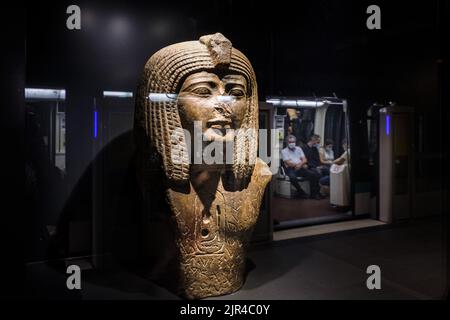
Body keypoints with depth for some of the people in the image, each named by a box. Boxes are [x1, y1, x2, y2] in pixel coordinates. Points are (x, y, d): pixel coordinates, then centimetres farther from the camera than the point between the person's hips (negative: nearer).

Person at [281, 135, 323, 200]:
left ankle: (313, 193, -11)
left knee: (313, 174, -20)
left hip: (300, 168, 4)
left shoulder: (298, 149, 19)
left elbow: (304, 160, 10)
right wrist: (302, 165, -7)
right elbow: (288, 163, -8)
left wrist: (300, 164, -15)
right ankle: (301, 192, -16)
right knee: (292, 177, -37)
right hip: (291, 169, -4)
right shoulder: (284, 151, 4)